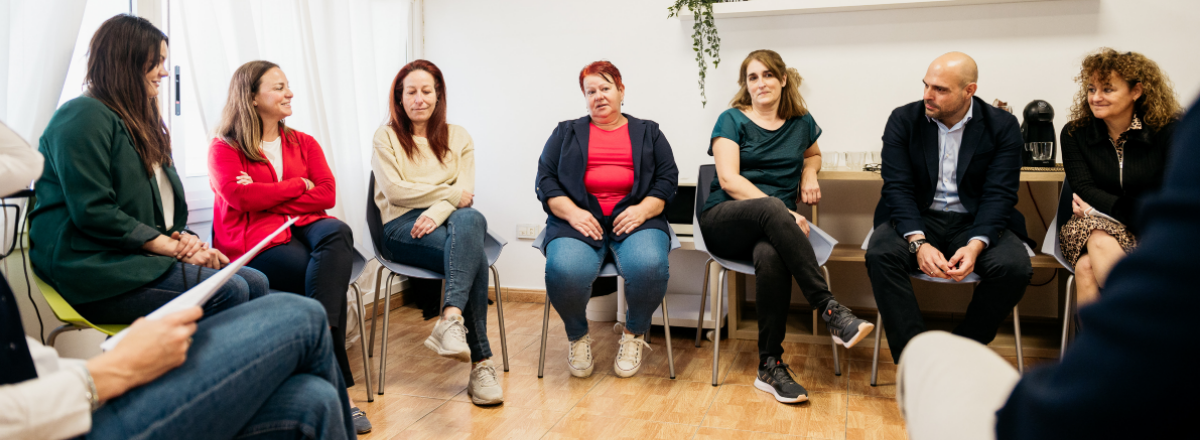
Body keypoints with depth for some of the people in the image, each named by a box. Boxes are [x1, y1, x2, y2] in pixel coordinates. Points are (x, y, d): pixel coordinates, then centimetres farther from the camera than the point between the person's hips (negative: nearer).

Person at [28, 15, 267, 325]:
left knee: (255, 283, -13)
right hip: (96, 268, -9)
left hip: (144, 256, 9)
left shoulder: (143, 122, 24)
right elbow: (93, 213, -17)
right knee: (228, 291, -27)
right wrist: (173, 247, -15)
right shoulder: (84, 116, -7)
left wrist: (184, 237, -2)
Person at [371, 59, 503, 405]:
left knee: (469, 220, -38)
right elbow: (395, 191, -2)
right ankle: (481, 361, -39)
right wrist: (450, 193, -2)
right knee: (472, 251, -34)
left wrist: (438, 211, -16)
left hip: (450, 220, 3)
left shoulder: (458, 137, 19)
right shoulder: (386, 136, 12)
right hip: (403, 226, -2)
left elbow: (466, 192, 5)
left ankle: (451, 319, -50)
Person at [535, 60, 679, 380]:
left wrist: (644, 208, -9)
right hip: (579, 221, 0)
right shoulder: (567, 133, 22)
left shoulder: (648, 133, 23)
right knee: (564, 271, -35)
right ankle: (578, 335, -2)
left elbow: (668, 178, 12)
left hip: (635, 219, 0)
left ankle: (634, 333, -3)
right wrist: (571, 212, -8)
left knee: (649, 266, -35)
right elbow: (545, 179, 11)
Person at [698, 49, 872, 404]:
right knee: (771, 208, -39)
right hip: (724, 222, -2)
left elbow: (813, 154, 38)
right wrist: (784, 213, -19)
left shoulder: (801, 122, 17)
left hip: (770, 228, 2)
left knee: (771, 256, -38)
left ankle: (770, 366, -31)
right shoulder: (732, 120, 5)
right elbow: (729, 179, -7)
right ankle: (829, 309, -40)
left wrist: (809, 173, 12)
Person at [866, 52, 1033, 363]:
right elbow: (898, 188, -8)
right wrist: (918, 243, -25)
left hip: (976, 223, 0)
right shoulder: (903, 120, -1)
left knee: (1014, 267, -29)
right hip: (917, 220, 0)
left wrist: (975, 245, -28)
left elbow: (999, 195, -9)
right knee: (880, 254, -31)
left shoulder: (1003, 126, -2)